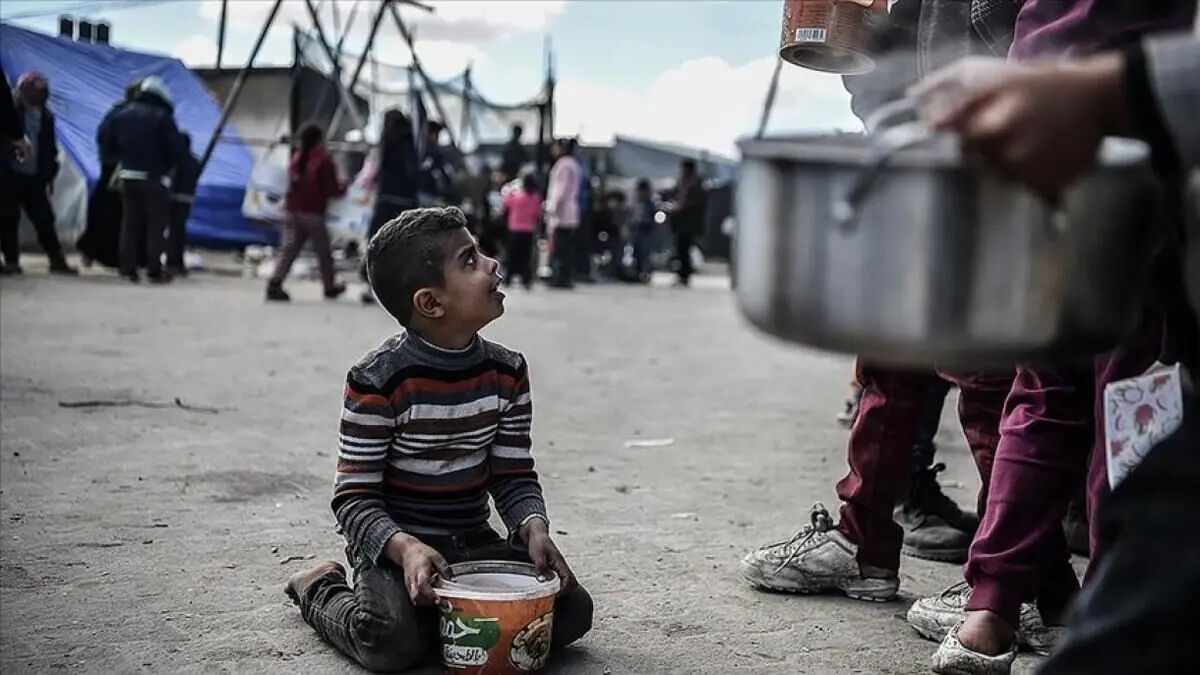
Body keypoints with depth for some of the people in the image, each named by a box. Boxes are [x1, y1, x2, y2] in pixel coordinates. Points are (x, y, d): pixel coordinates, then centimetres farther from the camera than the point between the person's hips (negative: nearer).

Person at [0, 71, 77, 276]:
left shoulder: (45, 115, 9)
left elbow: (50, 148, 13)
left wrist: (49, 174, 10)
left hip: (34, 176, 4)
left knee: (44, 218, 3)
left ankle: (57, 260, 6)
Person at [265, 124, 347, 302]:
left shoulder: (296, 157, 10)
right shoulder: (324, 161, -10)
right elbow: (332, 190, -11)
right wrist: (342, 187, 9)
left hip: (293, 210, 6)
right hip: (313, 213, -6)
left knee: (289, 248, 2)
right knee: (323, 251, 9)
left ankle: (274, 284, -11)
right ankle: (330, 287, 21)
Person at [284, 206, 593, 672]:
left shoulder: (507, 373, -1)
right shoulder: (378, 381, -18)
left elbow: (513, 475, 3)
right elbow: (355, 497, -15)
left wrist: (533, 528, -18)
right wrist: (406, 548, -33)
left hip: (474, 541, 5)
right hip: (394, 543, -5)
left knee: (571, 611, -9)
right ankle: (320, 590, 6)